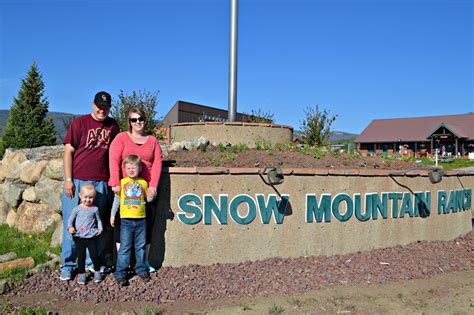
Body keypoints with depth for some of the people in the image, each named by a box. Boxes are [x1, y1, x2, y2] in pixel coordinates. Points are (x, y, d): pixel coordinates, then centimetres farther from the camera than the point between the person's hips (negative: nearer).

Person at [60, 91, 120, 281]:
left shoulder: (113, 126, 9)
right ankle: (68, 265, 15)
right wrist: (68, 180, -7)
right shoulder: (79, 123, 0)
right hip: (77, 180, -2)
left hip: (100, 182, 3)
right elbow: (68, 152, -1)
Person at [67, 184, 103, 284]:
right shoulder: (77, 209, 1)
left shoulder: (94, 209, 3)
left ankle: (97, 272, 22)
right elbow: (71, 219, 4)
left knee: (94, 255, 1)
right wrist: (70, 227, -14)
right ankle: (81, 274, 21)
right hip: (79, 237, 0)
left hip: (91, 237, 0)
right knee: (81, 256, 6)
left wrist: (100, 228, -4)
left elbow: (98, 220, 11)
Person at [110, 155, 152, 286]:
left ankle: (141, 269, 25)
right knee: (125, 247, 0)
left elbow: (148, 199, 13)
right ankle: (120, 273, 7)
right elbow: (117, 199, 6)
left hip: (141, 220, 2)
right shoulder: (122, 182, 1)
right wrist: (112, 215, 4)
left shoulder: (143, 183, 6)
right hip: (126, 220, -2)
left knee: (140, 246, 12)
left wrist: (151, 196, -9)